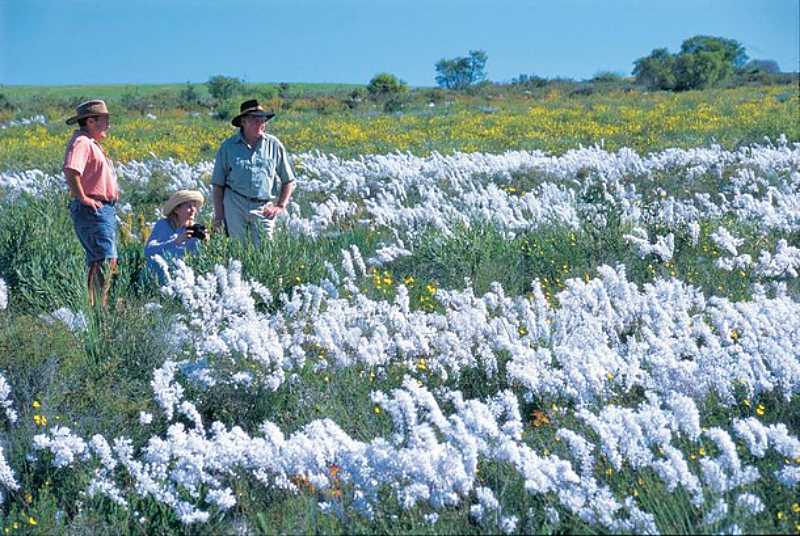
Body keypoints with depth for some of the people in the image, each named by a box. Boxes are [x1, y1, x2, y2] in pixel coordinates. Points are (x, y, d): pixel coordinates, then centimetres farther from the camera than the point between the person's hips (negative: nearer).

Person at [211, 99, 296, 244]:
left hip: (264, 207, 0)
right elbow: (218, 184, 8)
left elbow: (288, 181, 14)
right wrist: (218, 214, 2)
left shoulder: (274, 145, 7)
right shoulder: (228, 146, 7)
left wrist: (280, 206, 4)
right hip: (235, 203, 0)